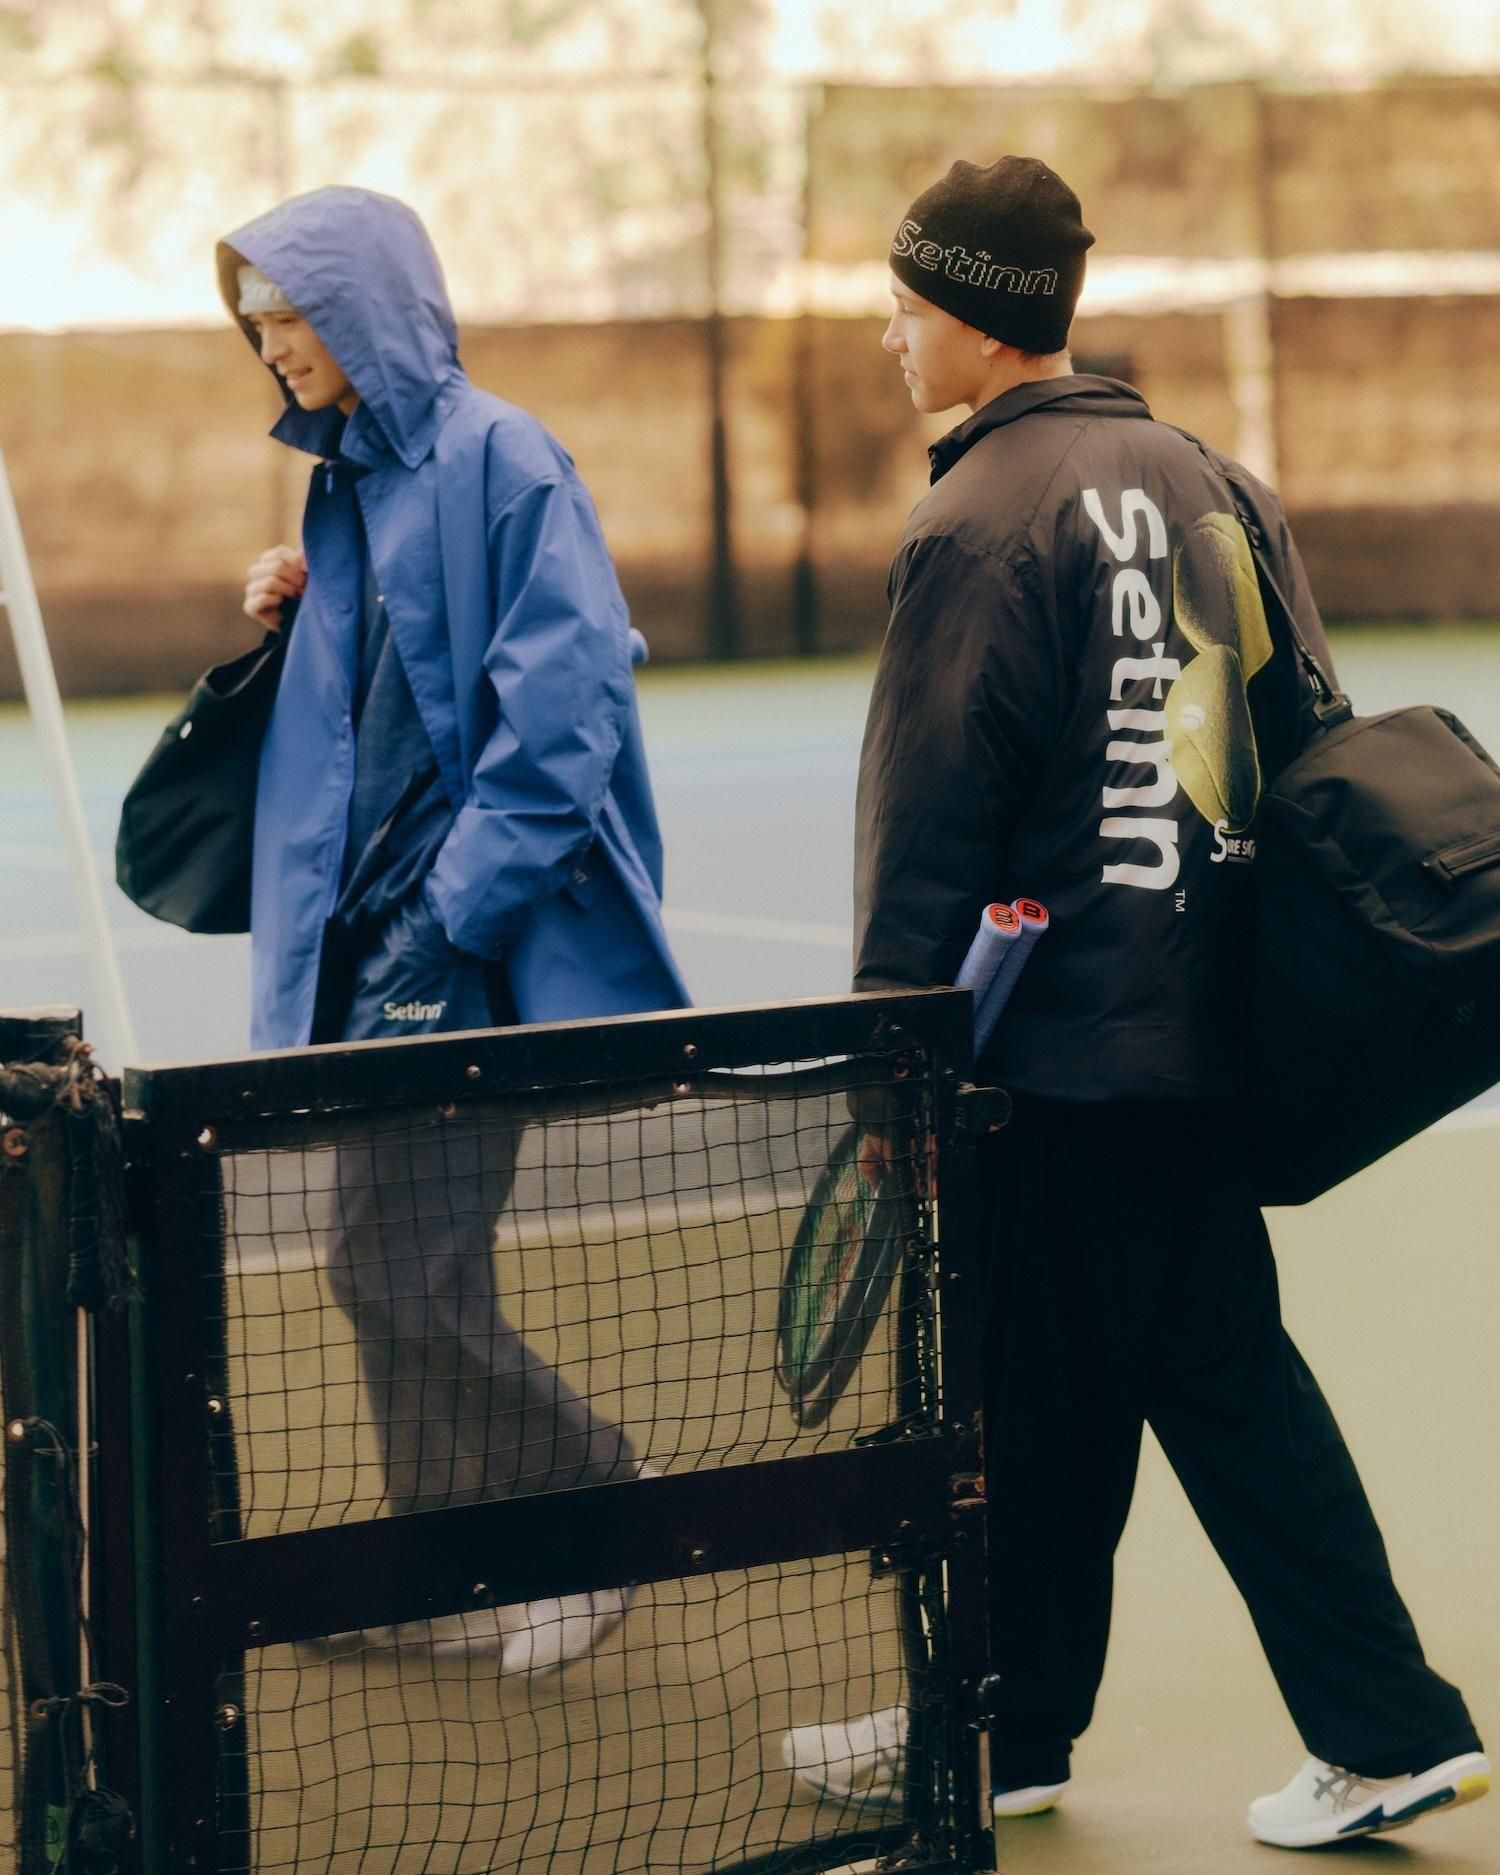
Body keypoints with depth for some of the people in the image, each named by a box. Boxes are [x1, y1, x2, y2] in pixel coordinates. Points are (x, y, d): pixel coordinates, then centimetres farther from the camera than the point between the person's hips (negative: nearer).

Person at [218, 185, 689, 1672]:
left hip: (467, 936, -8)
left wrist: (449, 913, -19)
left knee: (395, 1265, -8)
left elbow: (560, 708, -17)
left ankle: (593, 1501, 8)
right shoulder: (349, 479, 15)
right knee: (395, 1266, 9)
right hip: (371, 933, 9)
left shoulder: (498, 460, -11)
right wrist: (295, 617, 5)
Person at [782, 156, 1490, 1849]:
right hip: (1200, 1018, 8)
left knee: (1032, 1406, 4)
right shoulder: (1198, 477, 9)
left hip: (1056, 1043, -8)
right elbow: (1289, 732, 14)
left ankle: (997, 1738, 17)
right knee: (1224, 1375, 12)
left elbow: (925, 832, -14)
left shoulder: (979, 523, -14)